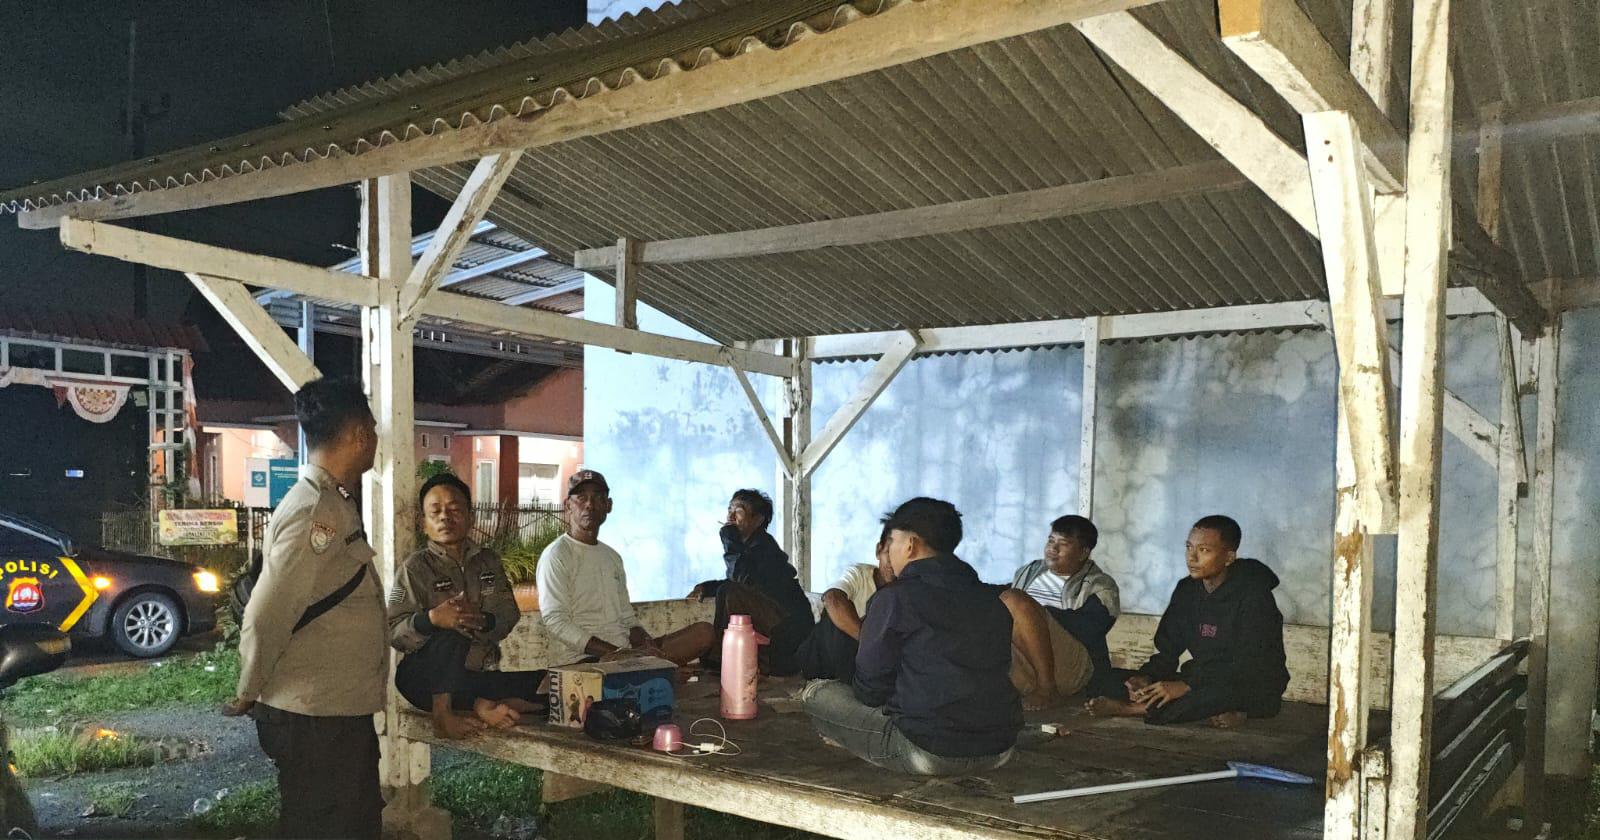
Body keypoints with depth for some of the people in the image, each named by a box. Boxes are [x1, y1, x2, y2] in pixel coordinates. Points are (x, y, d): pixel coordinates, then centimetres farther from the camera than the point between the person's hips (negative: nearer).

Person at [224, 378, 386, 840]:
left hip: (343, 714, 9)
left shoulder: (337, 505, 10)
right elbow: (264, 621, -23)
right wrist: (249, 696, -8)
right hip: (316, 720, -9)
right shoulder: (314, 515, -22)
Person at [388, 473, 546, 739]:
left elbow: (510, 617, -1)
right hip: (424, 675, -3)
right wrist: (432, 618, -34)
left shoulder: (488, 562, 11)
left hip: (480, 672, 4)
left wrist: (481, 620, -24)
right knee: (450, 640, -36)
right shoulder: (416, 567, -2)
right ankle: (442, 713, -22)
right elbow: (394, 633, -13)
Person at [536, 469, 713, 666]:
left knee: (704, 632, -12)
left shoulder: (612, 557, 23)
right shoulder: (556, 556, -1)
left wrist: (645, 641, -2)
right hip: (583, 660, -8)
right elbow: (554, 621, -12)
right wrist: (615, 652, -19)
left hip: (625, 650, 8)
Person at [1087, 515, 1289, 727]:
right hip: (1204, 681, 6)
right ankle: (1218, 712, -26)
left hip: (1256, 692, -6)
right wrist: (1147, 677, -19)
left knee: (1224, 690, -40)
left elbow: (1249, 665, -23)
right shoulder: (1187, 590, 3)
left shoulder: (1253, 594, -16)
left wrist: (1186, 686, -32)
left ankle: (1135, 708, -31)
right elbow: (1167, 653, 3)